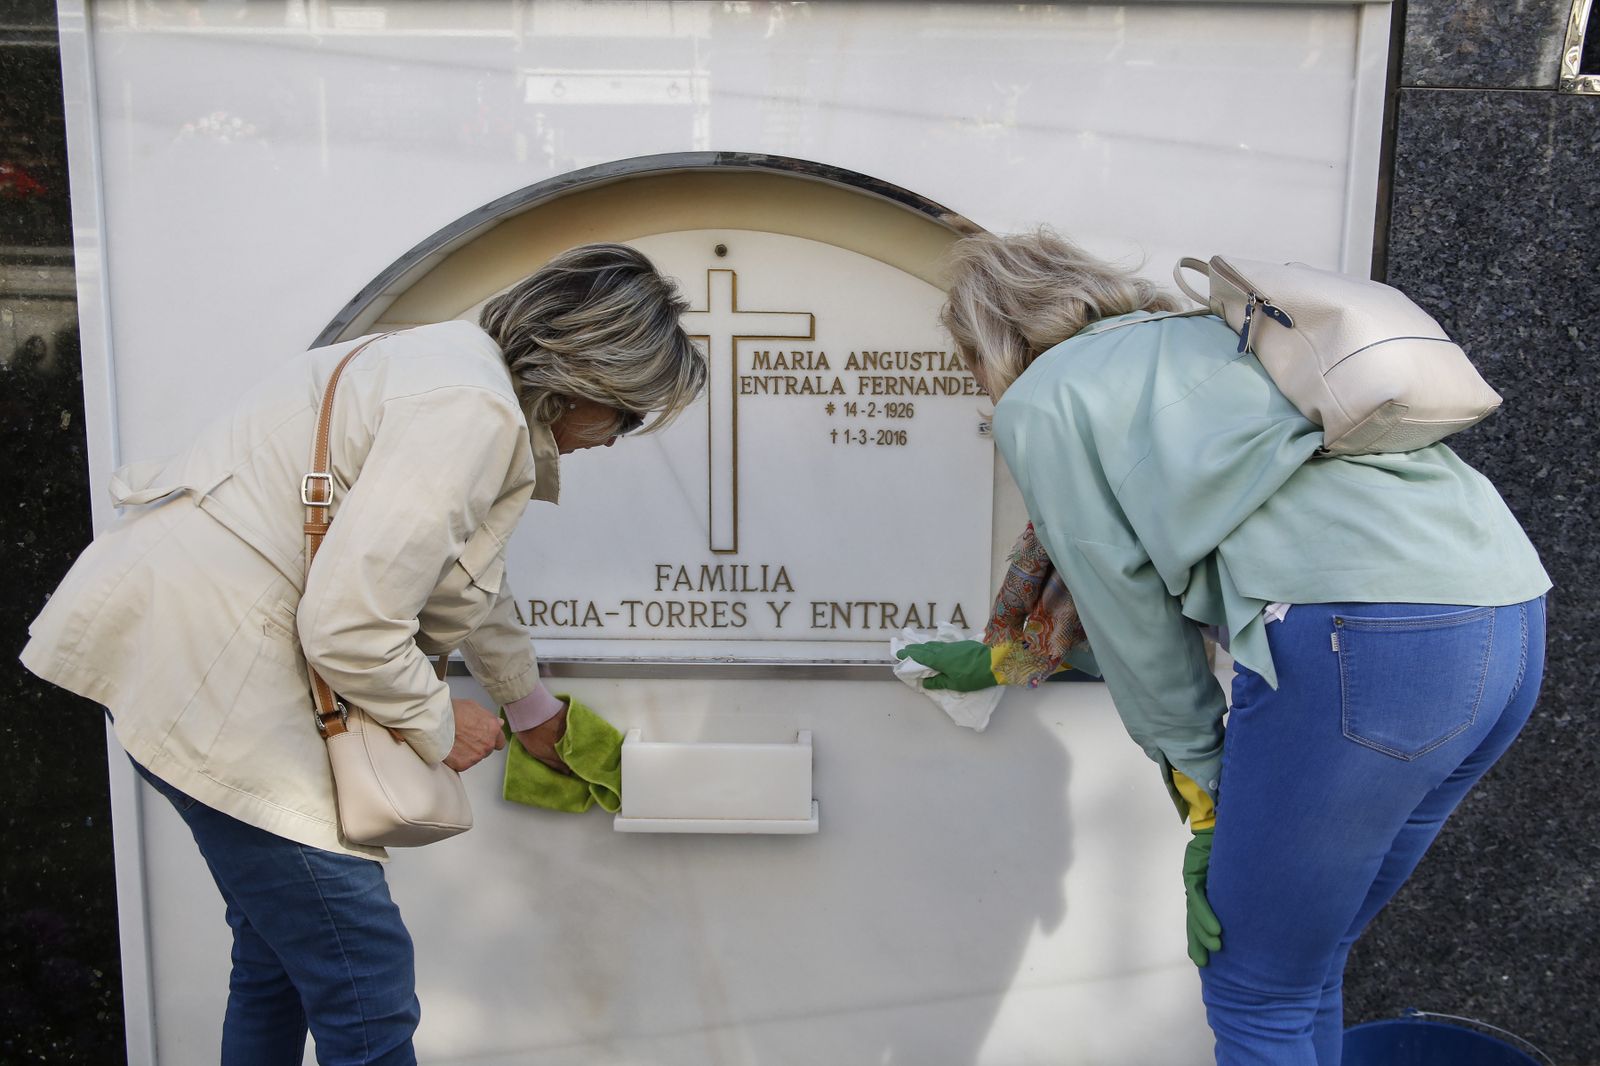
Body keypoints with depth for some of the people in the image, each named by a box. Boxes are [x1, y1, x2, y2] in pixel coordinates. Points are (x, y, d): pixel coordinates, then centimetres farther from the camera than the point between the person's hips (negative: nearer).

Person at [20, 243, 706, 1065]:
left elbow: (468, 582, 28)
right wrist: (437, 727, -5)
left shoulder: (466, 365, 13)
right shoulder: (472, 410, -20)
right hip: (203, 664, -11)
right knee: (367, 992, -4)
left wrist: (528, 705, 42)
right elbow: (348, 625, -25)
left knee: (280, 951, 22)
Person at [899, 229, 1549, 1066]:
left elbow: (1131, 614, 4)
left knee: (1255, 999, 9)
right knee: (1307, 964, 24)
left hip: (1362, 639, -9)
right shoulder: (1202, 338, 31)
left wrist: (1205, 801, 13)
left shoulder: (1039, 401, 8)